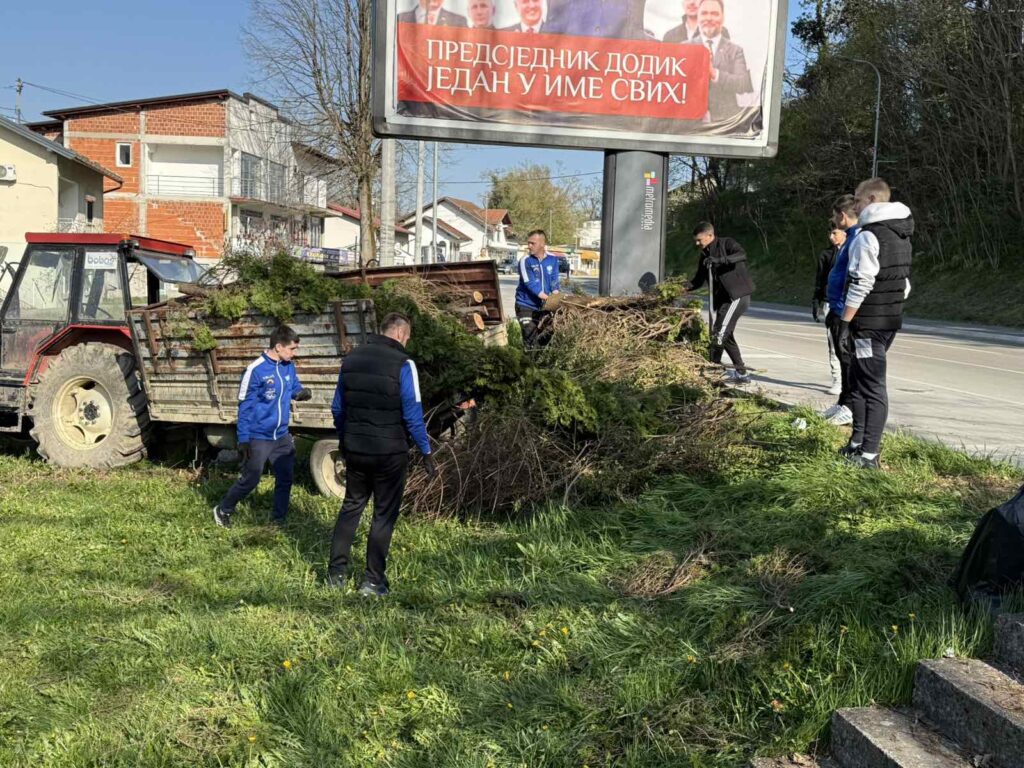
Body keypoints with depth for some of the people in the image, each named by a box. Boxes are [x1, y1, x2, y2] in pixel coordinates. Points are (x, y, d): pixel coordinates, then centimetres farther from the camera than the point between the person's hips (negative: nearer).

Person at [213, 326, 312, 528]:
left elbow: (294, 388, 17)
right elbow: (245, 407, -16)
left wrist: (301, 393, -9)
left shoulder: (289, 367, 0)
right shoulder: (256, 370, -19)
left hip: (282, 437, 6)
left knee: (285, 479, 9)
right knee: (250, 480, 5)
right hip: (259, 438, -6)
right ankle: (222, 511, 27)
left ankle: (279, 520, 24)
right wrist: (243, 439, -18)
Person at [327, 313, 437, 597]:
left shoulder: (351, 358, 5)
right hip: (389, 453, -5)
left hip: (355, 449, 5)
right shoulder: (402, 364, -12)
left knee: (351, 506, 19)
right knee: (384, 515, 7)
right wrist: (426, 451, -4)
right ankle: (373, 581, 10)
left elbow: (338, 408, 12)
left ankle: (336, 573, 21)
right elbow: (413, 414, -14)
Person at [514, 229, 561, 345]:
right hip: (526, 305, -4)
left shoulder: (553, 259, 1)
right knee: (531, 338, -9)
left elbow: (554, 281, 0)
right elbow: (530, 284, -20)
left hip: (543, 306, 4)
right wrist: (549, 298, -29)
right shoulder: (525, 261, -12)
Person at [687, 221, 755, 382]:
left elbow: (742, 254, -24)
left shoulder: (726, 244, -5)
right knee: (726, 335, 12)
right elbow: (698, 281, 16)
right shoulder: (705, 256, 16)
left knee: (719, 332, -16)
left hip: (738, 295, -9)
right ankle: (741, 373, 20)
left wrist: (719, 259, -35)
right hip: (723, 299, 9)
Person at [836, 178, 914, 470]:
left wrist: (844, 323, -18)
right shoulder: (903, 236, 14)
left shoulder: (868, 236, -15)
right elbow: (904, 284, 18)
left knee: (871, 387, -6)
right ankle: (858, 442, 25)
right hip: (891, 321, 9)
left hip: (868, 324, -9)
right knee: (860, 381, 18)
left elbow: (860, 285, -20)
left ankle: (869, 454, -3)